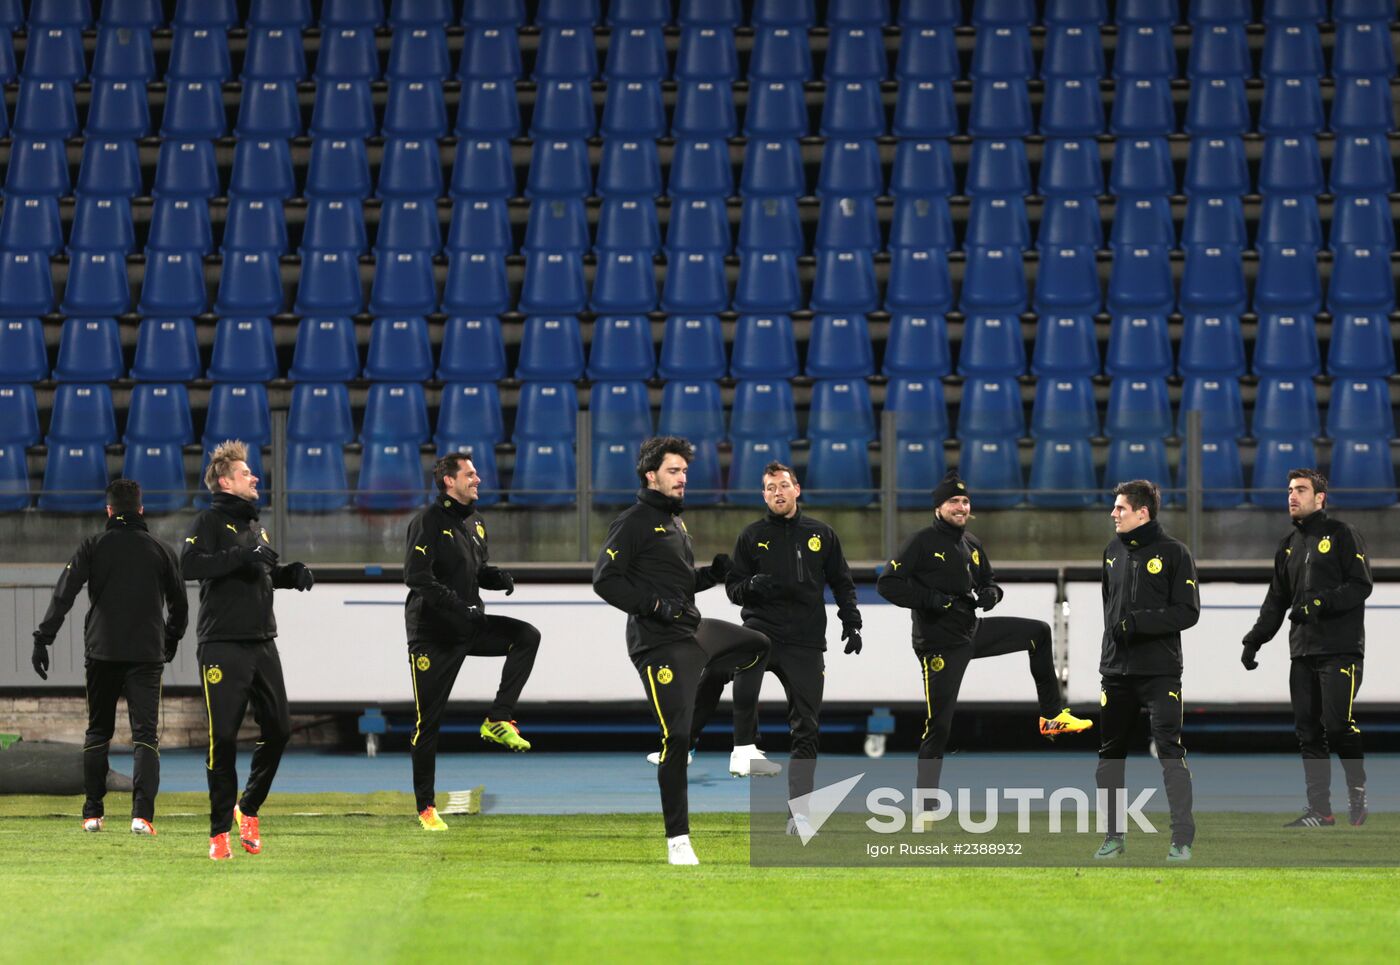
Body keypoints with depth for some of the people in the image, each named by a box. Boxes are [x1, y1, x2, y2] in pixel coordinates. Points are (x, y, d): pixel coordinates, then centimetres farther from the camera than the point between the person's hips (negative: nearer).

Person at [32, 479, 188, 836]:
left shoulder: (93, 546, 3)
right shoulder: (161, 551, 7)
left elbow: (64, 594, -7)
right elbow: (179, 605, 13)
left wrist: (43, 638, -9)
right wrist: (170, 641, 29)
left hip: (101, 653, 0)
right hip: (146, 655, 0)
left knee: (97, 732, 14)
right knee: (145, 734, -3)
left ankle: (92, 813, 14)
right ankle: (142, 813, -19)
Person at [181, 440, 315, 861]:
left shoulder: (254, 523, 18)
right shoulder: (210, 520, -6)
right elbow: (189, 565, -22)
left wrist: (293, 573, 10)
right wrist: (241, 556, -26)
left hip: (262, 643, 7)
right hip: (222, 645, -7)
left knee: (278, 728, 6)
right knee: (223, 738, -6)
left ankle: (248, 807, 24)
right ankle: (219, 831, 2)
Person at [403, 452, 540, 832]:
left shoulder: (473, 521, 12)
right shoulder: (428, 522, -12)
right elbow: (417, 576, -22)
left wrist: (498, 577, -2)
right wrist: (459, 606, -30)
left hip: (470, 626, 7)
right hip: (432, 633, -7)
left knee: (527, 636, -13)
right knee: (428, 720, -1)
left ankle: (498, 720, -8)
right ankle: (425, 807, 6)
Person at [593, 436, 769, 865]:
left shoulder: (675, 521, 18)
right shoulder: (634, 522, -10)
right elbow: (604, 579, -16)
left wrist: (714, 573, 7)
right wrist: (654, 604, -23)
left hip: (695, 632, 9)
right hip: (661, 644, -9)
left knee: (759, 647, 20)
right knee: (676, 738, -11)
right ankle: (677, 841, -5)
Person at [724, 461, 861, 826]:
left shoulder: (821, 534, 10)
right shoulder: (752, 535, 7)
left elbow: (842, 583, 16)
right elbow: (733, 587, 8)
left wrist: (851, 624, 5)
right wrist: (751, 586, -14)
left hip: (806, 641, 2)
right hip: (761, 628, -2)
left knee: (806, 728, 2)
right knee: (743, 685, -35)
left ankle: (799, 812, 8)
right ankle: (745, 747, -13)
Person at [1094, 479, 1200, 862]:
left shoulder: (1173, 553, -6)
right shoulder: (1114, 552, 12)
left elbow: (1188, 612, -11)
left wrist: (1138, 622, -19)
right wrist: (1113, 634, 14)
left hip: (1160, 672, -6)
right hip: (1116, 671, 6)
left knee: (1170, 751, -10)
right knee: (1110, 755, 9)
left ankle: (1182, 840, -8)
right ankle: (1114, 834, 19)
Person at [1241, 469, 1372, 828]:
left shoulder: (1341, 535, -2)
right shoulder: (1289, 545, 19)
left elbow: (1360, 586, -9)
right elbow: (1277, 599, 22)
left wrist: (1320, 603, -20)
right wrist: (1255, 639, 14)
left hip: (1341, 649, -7)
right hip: (1303, 650, 7)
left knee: (1337, 723, -14)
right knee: (1308, 730, 2)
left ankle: (1358, 789, 9)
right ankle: (1319, 809, 5)